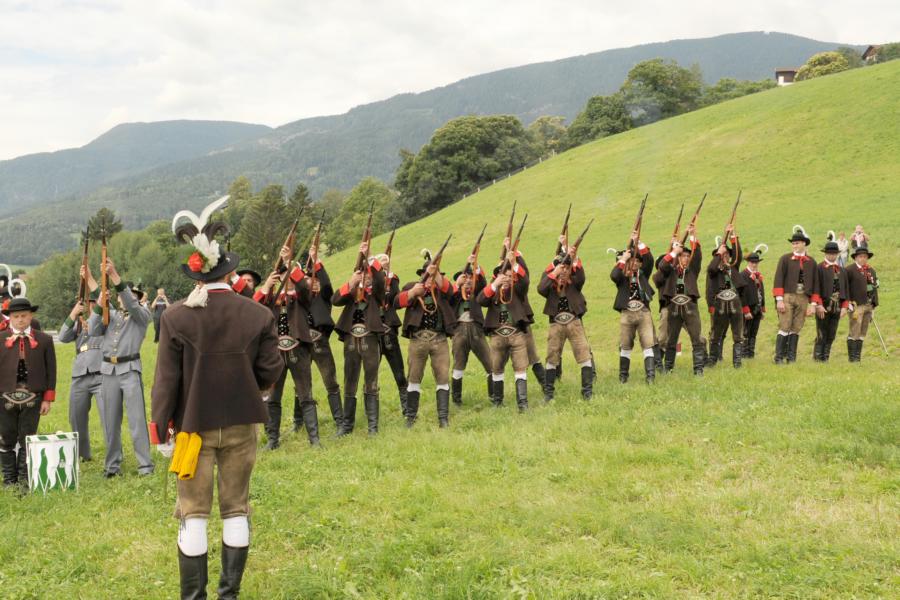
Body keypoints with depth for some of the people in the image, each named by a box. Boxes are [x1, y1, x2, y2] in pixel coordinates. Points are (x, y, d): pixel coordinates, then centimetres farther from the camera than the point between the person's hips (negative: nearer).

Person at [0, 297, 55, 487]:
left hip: (33, 398, 0)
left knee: (27, 439, 6)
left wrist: (48, 399, -2)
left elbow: (50, 371, 3)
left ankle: (25, 477, 16)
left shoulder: (44, 340, 3)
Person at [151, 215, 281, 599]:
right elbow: (271, 372, -2)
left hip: (194, 425, -1)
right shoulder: (259, 315, -7)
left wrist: (161, 430, 2)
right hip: (241, 424, 2)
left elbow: (166, 380, -7)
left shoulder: (175, 317, -10)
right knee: (236, 509, 13)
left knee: (193, 514, 8)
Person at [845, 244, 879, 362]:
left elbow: (875, 289, 17)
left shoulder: (871, 271, 15)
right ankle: (852, 357, -4)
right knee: (854, 332, -8)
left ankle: (858, 356, 13)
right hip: (856, 305, -6)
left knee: (863, 333, 8)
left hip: (868, 306, 6)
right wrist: (848, 303, -14)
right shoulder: (850, 270, -4)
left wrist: (873, 307, 14)